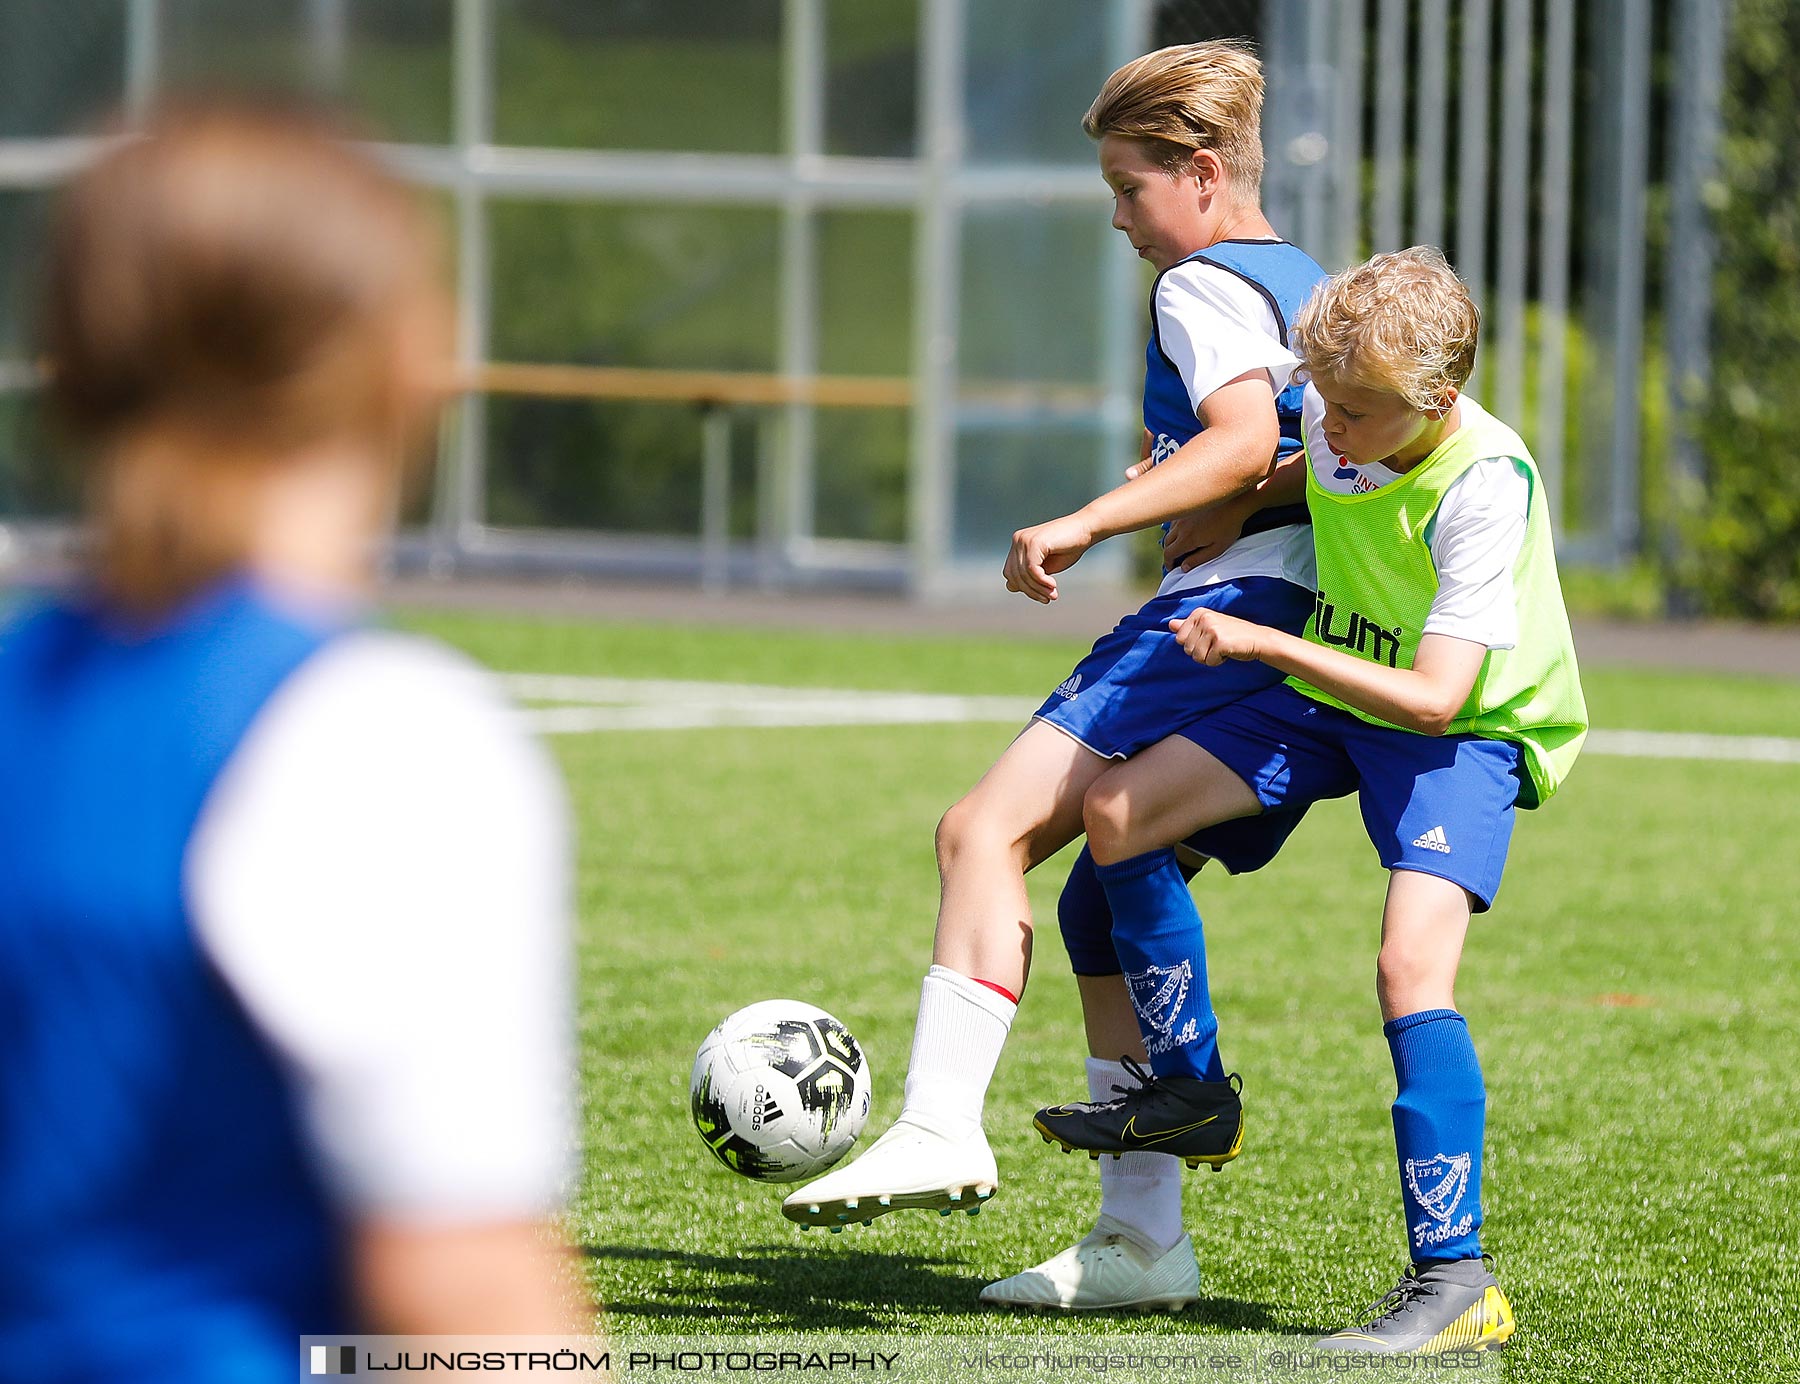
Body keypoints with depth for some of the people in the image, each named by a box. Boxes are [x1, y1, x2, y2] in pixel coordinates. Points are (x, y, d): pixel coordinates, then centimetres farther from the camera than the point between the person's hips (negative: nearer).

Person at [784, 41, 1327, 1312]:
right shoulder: (1309, 286, 24)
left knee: (990, 826, -19)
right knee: (1105, 905, 13)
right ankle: (1143, 1235, 10)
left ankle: (942, 1126, -31)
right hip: (1297, 631, 10)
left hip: (1222, 609, -10)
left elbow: (1243, 443, -23)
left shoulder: (1202, 288, -6)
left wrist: (1085, 525, -25)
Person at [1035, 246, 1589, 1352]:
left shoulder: (1484, 486, -31)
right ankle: (1187, 1086, 18)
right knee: (1118, 811, -1)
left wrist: (1261, 642, -35)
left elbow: (1434, 699, -35)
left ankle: (1456, 1279, -23)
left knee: (1412, 966, -27)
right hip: (1334, 695, 8)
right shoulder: (1339, 416, -10)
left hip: (1470, 730, -7)